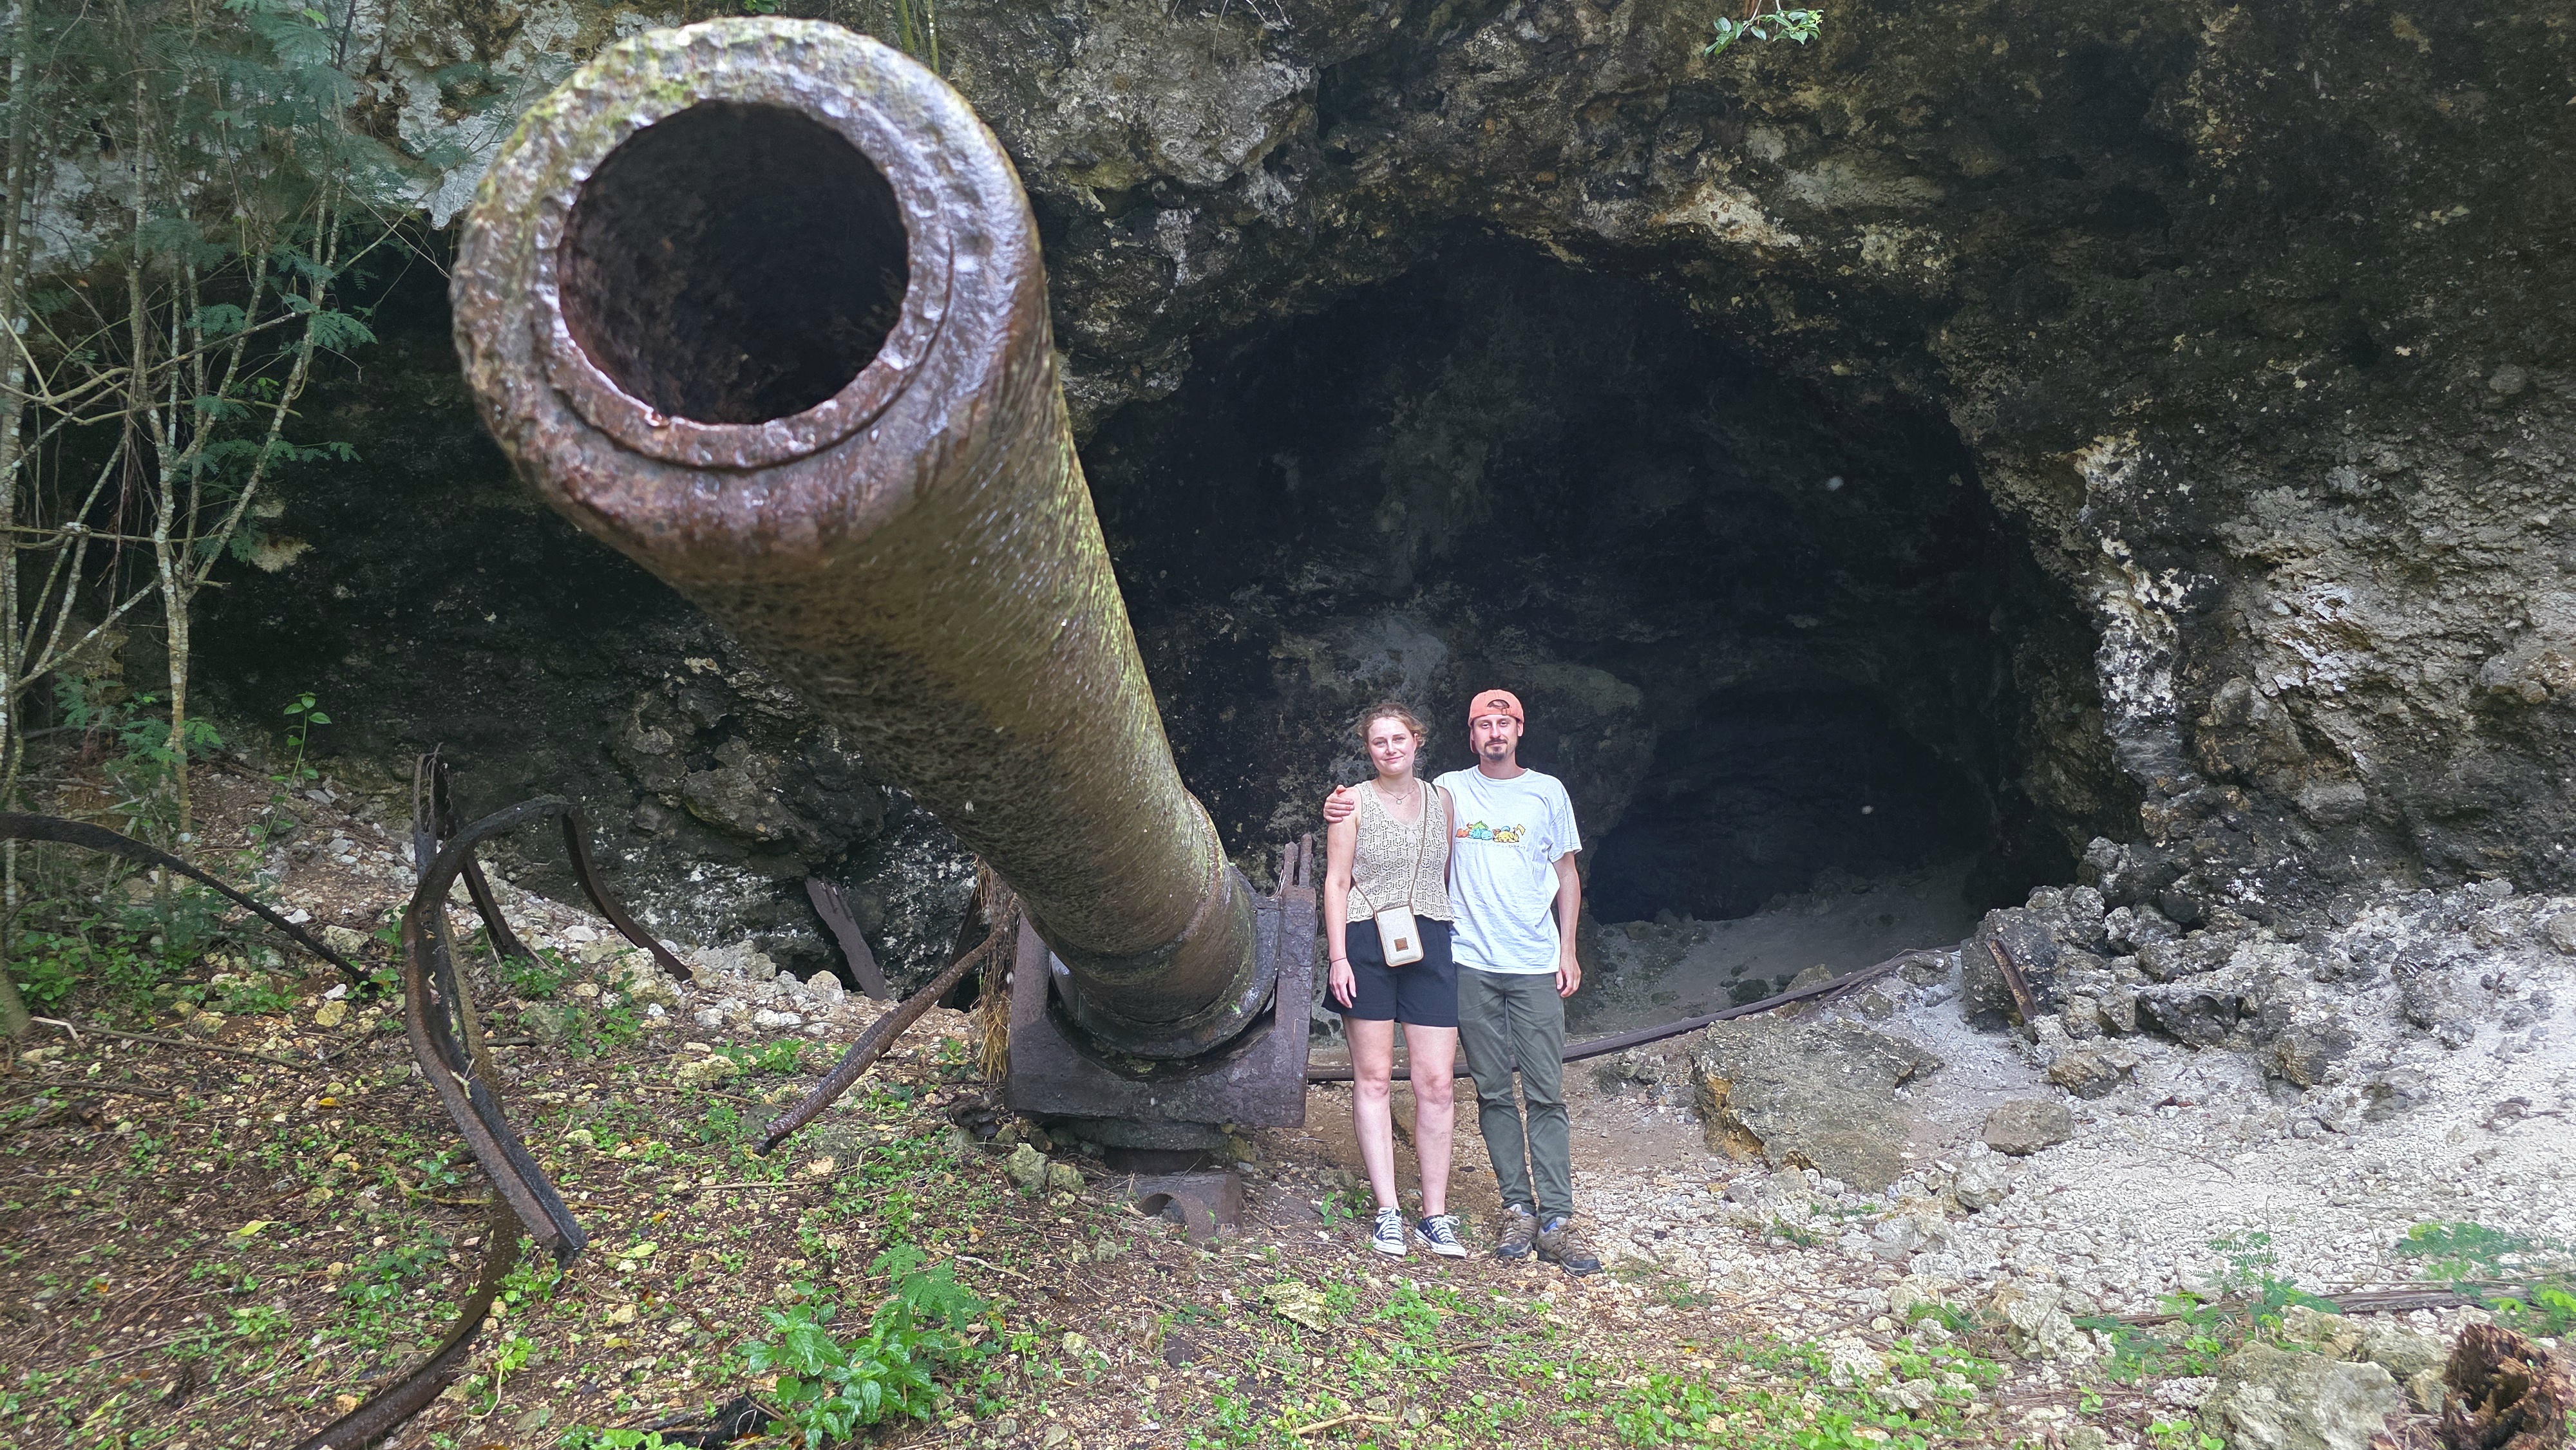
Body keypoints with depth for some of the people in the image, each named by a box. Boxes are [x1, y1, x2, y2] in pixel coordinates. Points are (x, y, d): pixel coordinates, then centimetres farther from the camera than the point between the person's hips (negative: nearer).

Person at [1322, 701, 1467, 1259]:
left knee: (1438, 1083, -2)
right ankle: (1387, 1213, 7)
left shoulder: (1442, 800, 12)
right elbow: (1336, 883, 1)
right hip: (1368, 944, -2)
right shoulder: (1354, 803, 3)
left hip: (1430, 945, 2)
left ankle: (1436, 1216, 7)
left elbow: (1454, 875, 17)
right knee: (1373, 1078, 1)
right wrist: (1338, 957, -7)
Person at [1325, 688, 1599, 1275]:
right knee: (1493, 1091, 5)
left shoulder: (1547, 791, 8)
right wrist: (1344, 809, -8)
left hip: (1536, 964, -1)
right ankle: (1517, 1208, 14)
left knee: (1546, 1094, -4)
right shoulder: (1449, 790, 8)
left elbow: (1567, 876, 12)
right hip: (1471, 962, 1)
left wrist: (1568, 951, 5)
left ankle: (1556, 1222, -2)